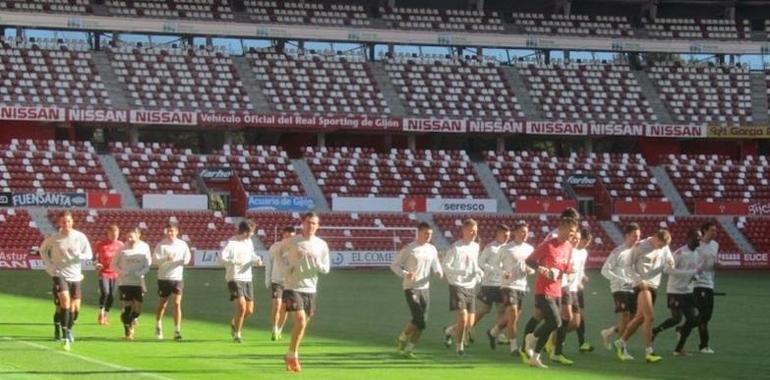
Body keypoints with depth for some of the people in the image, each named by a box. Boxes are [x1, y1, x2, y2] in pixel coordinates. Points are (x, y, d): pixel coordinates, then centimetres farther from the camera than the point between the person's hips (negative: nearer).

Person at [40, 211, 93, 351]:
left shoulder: (80, 237, -3)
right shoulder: (54, 238, -5)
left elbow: (89, 254, 0)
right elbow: (43, 249, 12)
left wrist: (79, 255, -21)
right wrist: (49, 265, 2)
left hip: (75, 276, 3)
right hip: (60, 274, -3)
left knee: (75, 307, 6)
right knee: (65, 301, -22)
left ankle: (69, 329, 34)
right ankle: (65, 336, -20)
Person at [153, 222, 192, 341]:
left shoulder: (182, 244, 4)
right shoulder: (161, 245, -4)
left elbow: (187, 257, 12)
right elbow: (155, 259, -11)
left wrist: (184, 260, -11)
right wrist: (166, 259, -27)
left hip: (177, 278, 1)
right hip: (163, 278, -1)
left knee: (177, 304, -9)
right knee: (162, 304, 10)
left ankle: (177, 330, -8)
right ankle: (158, 327, 32)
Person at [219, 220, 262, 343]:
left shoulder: (249, 242, 11)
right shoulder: (232, 243, -13)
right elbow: (221, 258, -23)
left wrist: (256, 259, 4)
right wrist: (235, 261, -36)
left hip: (247, 279, 7)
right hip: (235, 279, -7)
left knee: (249, 310, 7)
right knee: (241, 306, -17)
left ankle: (234, 323, 37)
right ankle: (237, 334, 1)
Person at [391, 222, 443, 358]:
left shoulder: (432, 249, 9)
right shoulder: (409, 249, -7)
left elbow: (436, 265, 21)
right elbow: (394, 265, -4)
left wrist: (439, 272, -3)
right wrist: (405, 274, -23)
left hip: (425, 288, 6)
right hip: (411, 288, -6)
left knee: (422, 322, 1)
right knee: (418, 319, -16)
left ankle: (409, 348, 12)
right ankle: (402, 339, 8)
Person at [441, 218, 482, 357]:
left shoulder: (475, 247, 10)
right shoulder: (456, 247, -10)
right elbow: (444, 265, -11)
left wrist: (478, 273, 2)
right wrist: (460, 272, -24)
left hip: (470, 287, 6)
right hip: (457, 287, -6)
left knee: (470, 323, 4)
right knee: (463, 317, -16)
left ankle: (449, 331, 33)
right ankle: (460, 346, 1)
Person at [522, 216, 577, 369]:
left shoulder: (569, 247, 10)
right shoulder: (548, 245, -13)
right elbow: (529, 261, -9)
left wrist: (568, 271, 0)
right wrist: (541, 269, -26)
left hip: (556, 292, 8)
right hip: (543, 291, -8)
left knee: (550, 324, 6)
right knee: (555, 322, -16)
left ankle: (535, 356, 17)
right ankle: (532, 337, 11)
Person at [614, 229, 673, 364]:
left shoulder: (664, 248, 8)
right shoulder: (640, 247, -9)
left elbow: (670, 263, 15)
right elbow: (628, 266, -6)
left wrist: (670, 263, -9)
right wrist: (639, 280, -18)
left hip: (654, 285, 7)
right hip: (642, 285, -7)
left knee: (640, 317, 10)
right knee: (650, 317, -16)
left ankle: (621, 342, 25)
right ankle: (649, 352, -15)